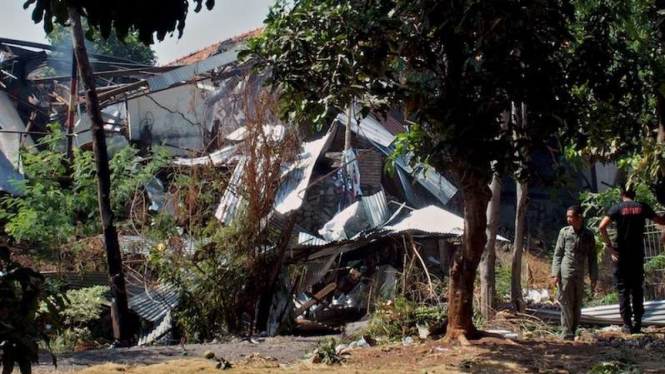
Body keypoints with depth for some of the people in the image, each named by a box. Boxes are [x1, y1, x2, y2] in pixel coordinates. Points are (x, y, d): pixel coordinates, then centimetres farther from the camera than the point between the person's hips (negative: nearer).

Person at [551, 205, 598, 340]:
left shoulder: (588, 235, 7)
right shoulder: (564, 232, 4)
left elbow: (592, 258, 10)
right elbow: (558, 254, 4)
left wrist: (593, 277, 5)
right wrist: (555, 273, -4)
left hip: (579, 276, 2)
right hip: (565, 274, -2)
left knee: (577, 307, 5)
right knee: (566, 304, -4)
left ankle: (572, 333, 14)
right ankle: (567, 334, -3)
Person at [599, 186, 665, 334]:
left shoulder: (618, 208, -4)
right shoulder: (642, 207, 2)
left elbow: (602, 226, -18)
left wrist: (609, 245, -10)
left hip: (621, 254, -2)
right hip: (638, 253, 2)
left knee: (623, 290, 3)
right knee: (637, 288, 11)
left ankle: (628, 325, -1)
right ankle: (637, 324, 9)